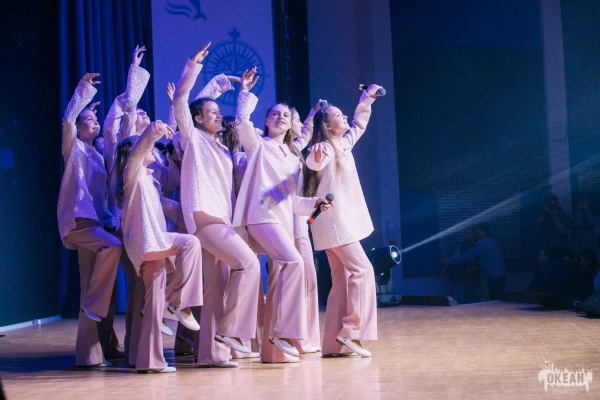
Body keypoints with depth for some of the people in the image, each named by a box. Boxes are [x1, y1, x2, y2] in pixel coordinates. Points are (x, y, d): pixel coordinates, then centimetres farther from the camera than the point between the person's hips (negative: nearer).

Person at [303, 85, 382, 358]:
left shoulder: (344, 144, 16)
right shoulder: (324, 147, -12)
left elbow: (359, 124, 35)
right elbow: (313, 164, -36)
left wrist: (367, 98, 32)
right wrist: (314, 158, -58)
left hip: (344, 219, 9)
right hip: (333, 219, -9)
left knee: (343, 279, 4)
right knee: (362, 269, -14)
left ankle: (334, 343, 2)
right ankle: (350, 332, -16)